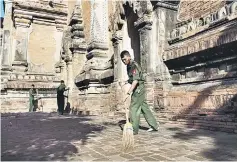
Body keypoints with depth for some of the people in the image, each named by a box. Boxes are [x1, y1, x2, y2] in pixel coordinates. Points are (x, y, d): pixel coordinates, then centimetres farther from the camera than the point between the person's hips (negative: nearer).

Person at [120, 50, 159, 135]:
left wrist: (128, 93, -35)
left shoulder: (134, 66, -19)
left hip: (138, 89, -10)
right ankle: (154, 126, 24)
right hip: (137, 89, 10)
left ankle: (134, 130, 4)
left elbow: (135, 81, -30)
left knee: (134, 108, -5)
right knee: (144, 107, 14)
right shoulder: (128, 65, 11)